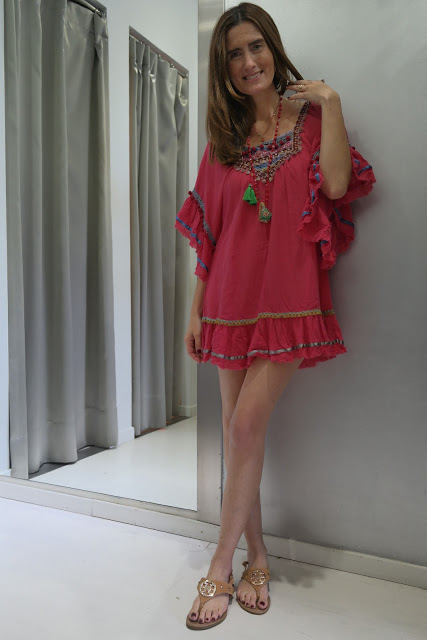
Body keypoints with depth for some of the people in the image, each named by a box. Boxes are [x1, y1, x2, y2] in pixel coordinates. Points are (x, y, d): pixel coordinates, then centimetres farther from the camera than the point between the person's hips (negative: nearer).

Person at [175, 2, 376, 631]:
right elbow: (209, 233, 11)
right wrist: (196, 308, 8)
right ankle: (257, 556, 24)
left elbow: (336, 184, -13)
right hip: (232, 300, 4)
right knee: (237, 429, 5)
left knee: (247, 424, -11)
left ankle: (221, 566, 9)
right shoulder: (223, 137, 14)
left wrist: (331, 106, -7)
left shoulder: (312, 116, 7)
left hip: (289, 299, -4)